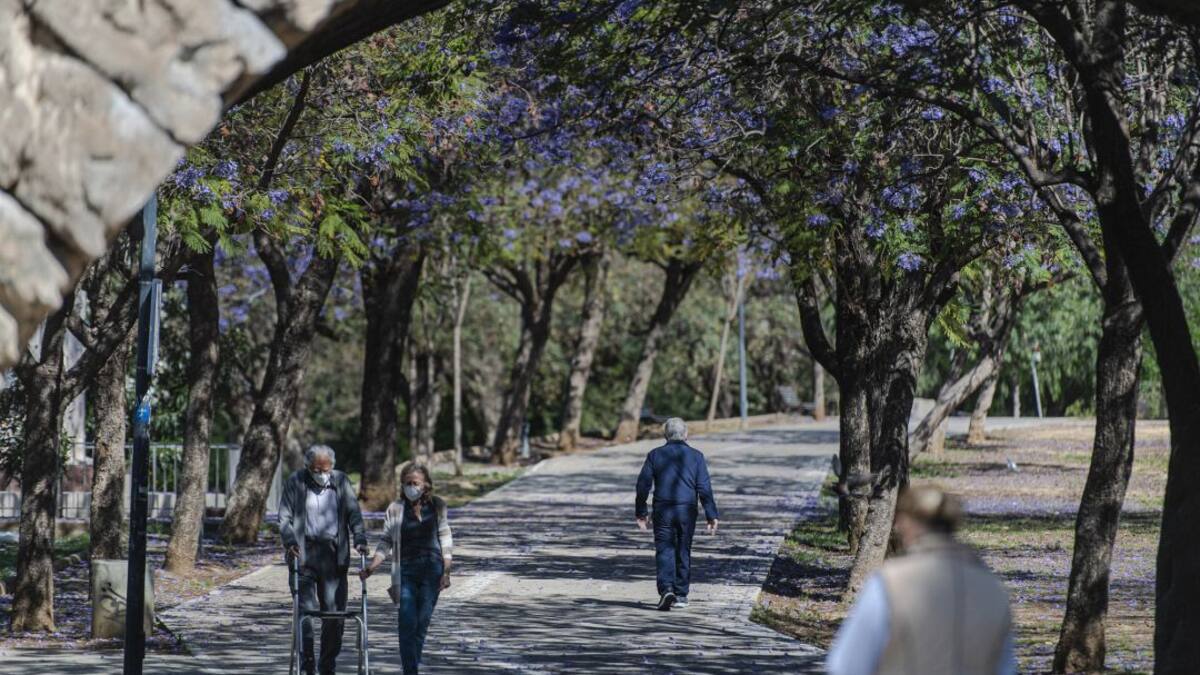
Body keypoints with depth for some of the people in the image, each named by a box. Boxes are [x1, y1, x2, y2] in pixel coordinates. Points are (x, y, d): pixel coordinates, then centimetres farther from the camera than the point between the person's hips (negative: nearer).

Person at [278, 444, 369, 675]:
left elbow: (354, 514, 6)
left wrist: (360, 539, -11)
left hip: (334, 556, 2)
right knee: (305, 611, -7)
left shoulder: (341, 482, 8)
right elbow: (284, 517, 2)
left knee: (335, 613, 2)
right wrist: (290, 542, -14)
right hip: (304, 555, -2)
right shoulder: (295, 483, 3)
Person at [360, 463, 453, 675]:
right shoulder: (395, 509, -2)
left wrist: (446, 572, 4)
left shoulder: (437, 506, 2)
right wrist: (371, 567, -10)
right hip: (406, 571, -1)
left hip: (432, 570, 1)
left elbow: (445, 538, 8)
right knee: (407, 624, -8)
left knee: (422, 623, 3)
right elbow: (386, 542, 2)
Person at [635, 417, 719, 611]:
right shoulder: (696, 456, 3)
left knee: (664, 550, -1)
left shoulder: (655, 455, 4)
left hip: (662, 510, -1)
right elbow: (704, 488, -2)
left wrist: (641, 512, 11)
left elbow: (643, 484, 2)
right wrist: (711, 515, 1)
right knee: (683, 551, 11)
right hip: (687, 511, 1)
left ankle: (666, 589, -20)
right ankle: (681, 595, 14)